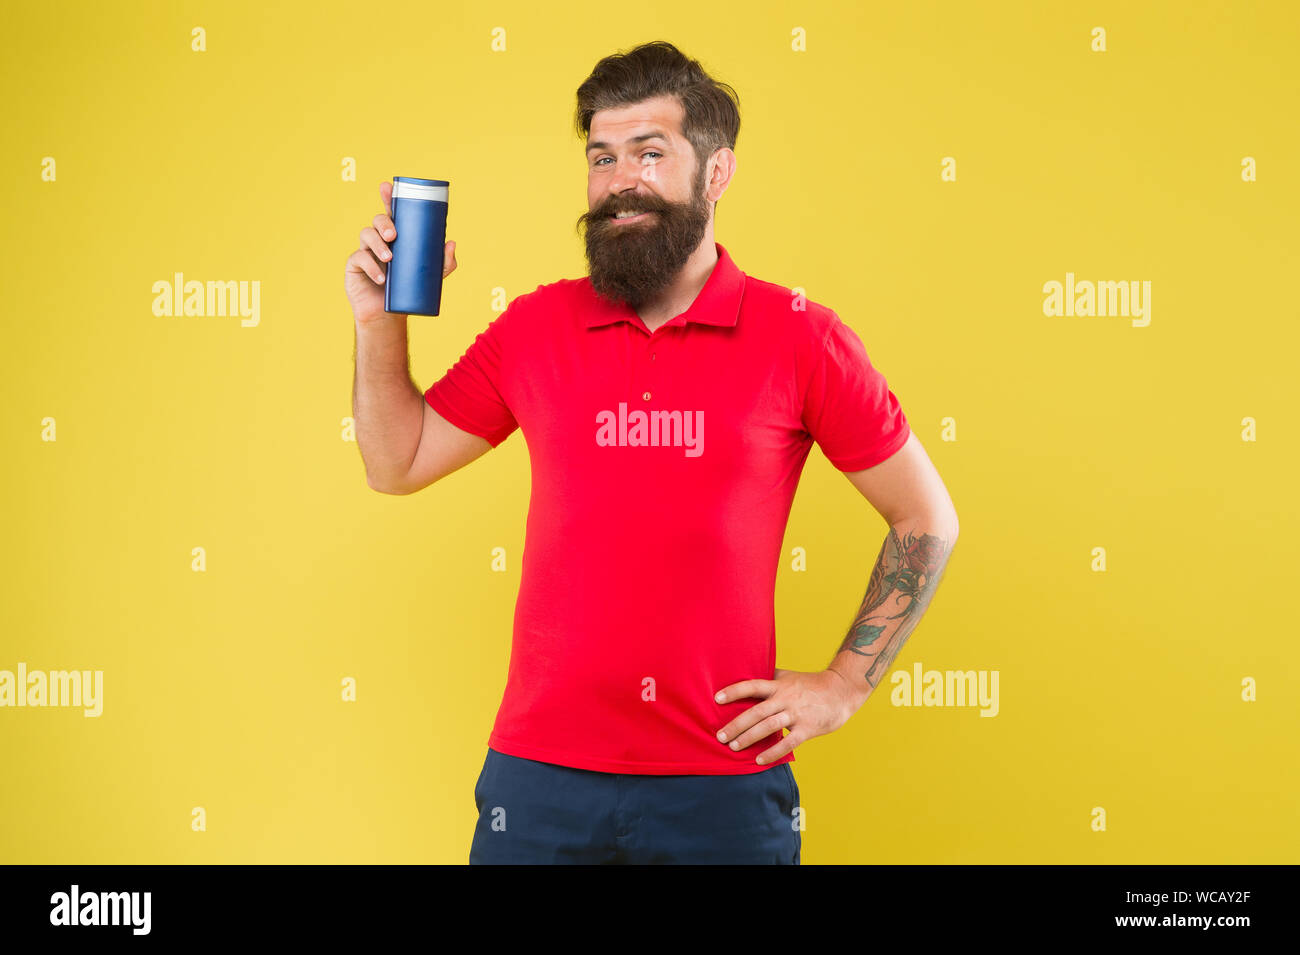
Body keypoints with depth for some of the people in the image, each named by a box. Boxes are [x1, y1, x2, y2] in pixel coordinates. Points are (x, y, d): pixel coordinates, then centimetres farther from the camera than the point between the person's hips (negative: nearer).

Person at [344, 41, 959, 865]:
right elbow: (398, 464, 12)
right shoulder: (534, 328, 4)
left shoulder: (800, 339, -3)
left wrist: (844, 685, 0)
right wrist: (381, 324, -1)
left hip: (724, 782, -2)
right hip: (541, 770, 2)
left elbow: (927, 521, 4)